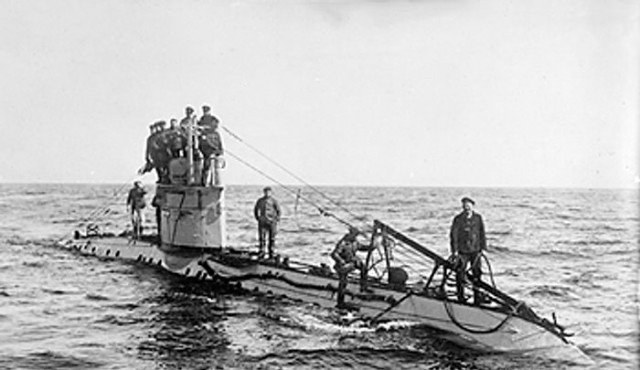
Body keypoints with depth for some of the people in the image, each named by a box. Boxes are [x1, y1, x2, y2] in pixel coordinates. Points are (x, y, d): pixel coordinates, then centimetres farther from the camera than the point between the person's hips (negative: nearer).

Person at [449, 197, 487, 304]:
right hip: (462, 252, -3)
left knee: (477, 274, 5)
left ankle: (477, 298, 16)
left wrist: (483, 247, 10)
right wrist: (454, 251, -11)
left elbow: (482, 233, 10)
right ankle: (461, 298, 13)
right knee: (460, 275, 0)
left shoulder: (478, 218, 1)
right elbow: (453, 235, -7)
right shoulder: (458, 219, -9)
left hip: (475, 251, 3)